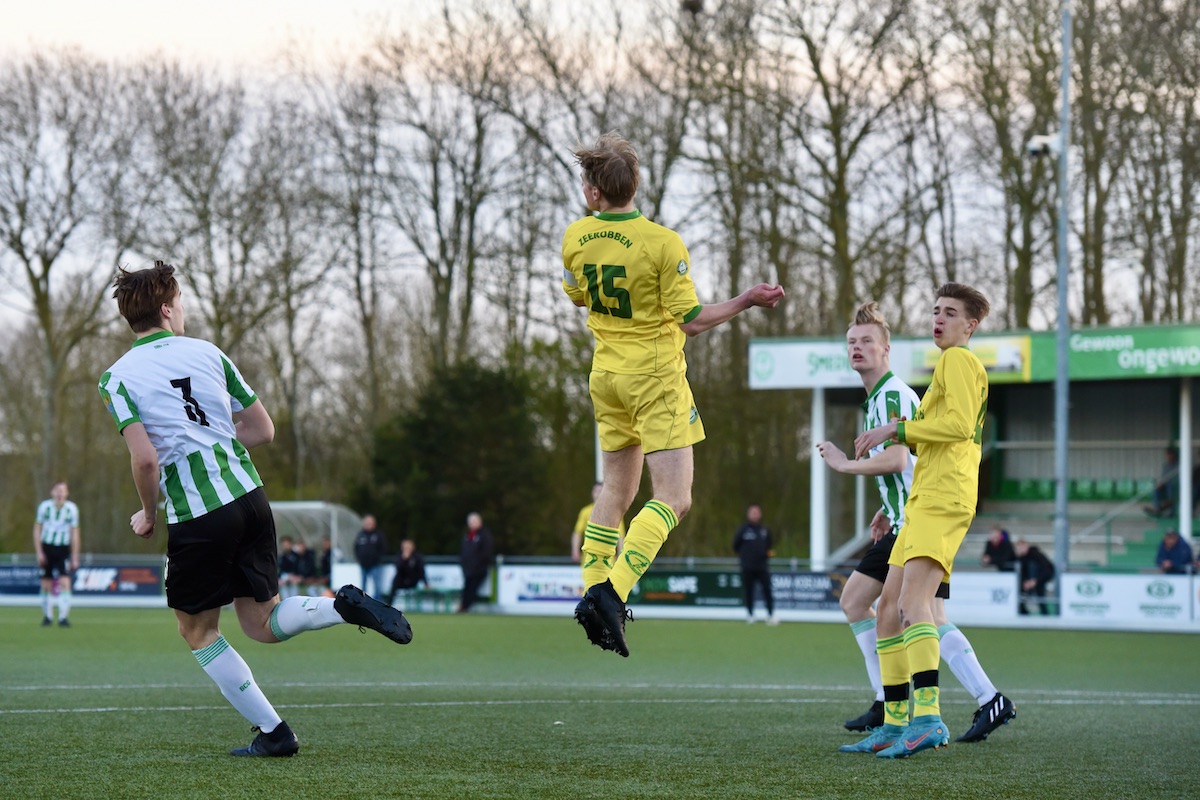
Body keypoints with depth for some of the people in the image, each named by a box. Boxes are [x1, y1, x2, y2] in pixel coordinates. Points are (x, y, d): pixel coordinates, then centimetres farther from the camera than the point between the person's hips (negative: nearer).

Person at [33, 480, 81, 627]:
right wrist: (39, 552, -5)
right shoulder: (44, 506, -5)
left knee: (65, 582, -15)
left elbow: (75, 534, 2)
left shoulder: (71, 509, -5)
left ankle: (63, 617, -16)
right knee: (46, 585, 4)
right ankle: (46, 616, 19)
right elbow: (37, 530, 2)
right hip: (47, 548, 1)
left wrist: (75, 557, 1)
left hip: (63, 549, -1)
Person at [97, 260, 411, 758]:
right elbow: (262, 429, 12)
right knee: (262, 624, 18)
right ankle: (347, 607, -8)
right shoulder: (206, 352, 10)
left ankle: (272, 732, 10)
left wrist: (148, 514, 2)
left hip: (196, 518, -5)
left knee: (197, 632, 14)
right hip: (249, 497, 5)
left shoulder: (117, 378, -3)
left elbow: (145, 458, -16)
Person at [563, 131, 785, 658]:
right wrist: (747, 301, -8)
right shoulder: (662, 243, -17)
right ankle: (612, 591, -22)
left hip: (607, 374, 6)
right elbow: (691, 321, -16)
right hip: (655, 377, -6)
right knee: (673, 499, -6)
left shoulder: (576, 238, -2)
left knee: (618, 489, 19)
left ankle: (593, 589, 17)